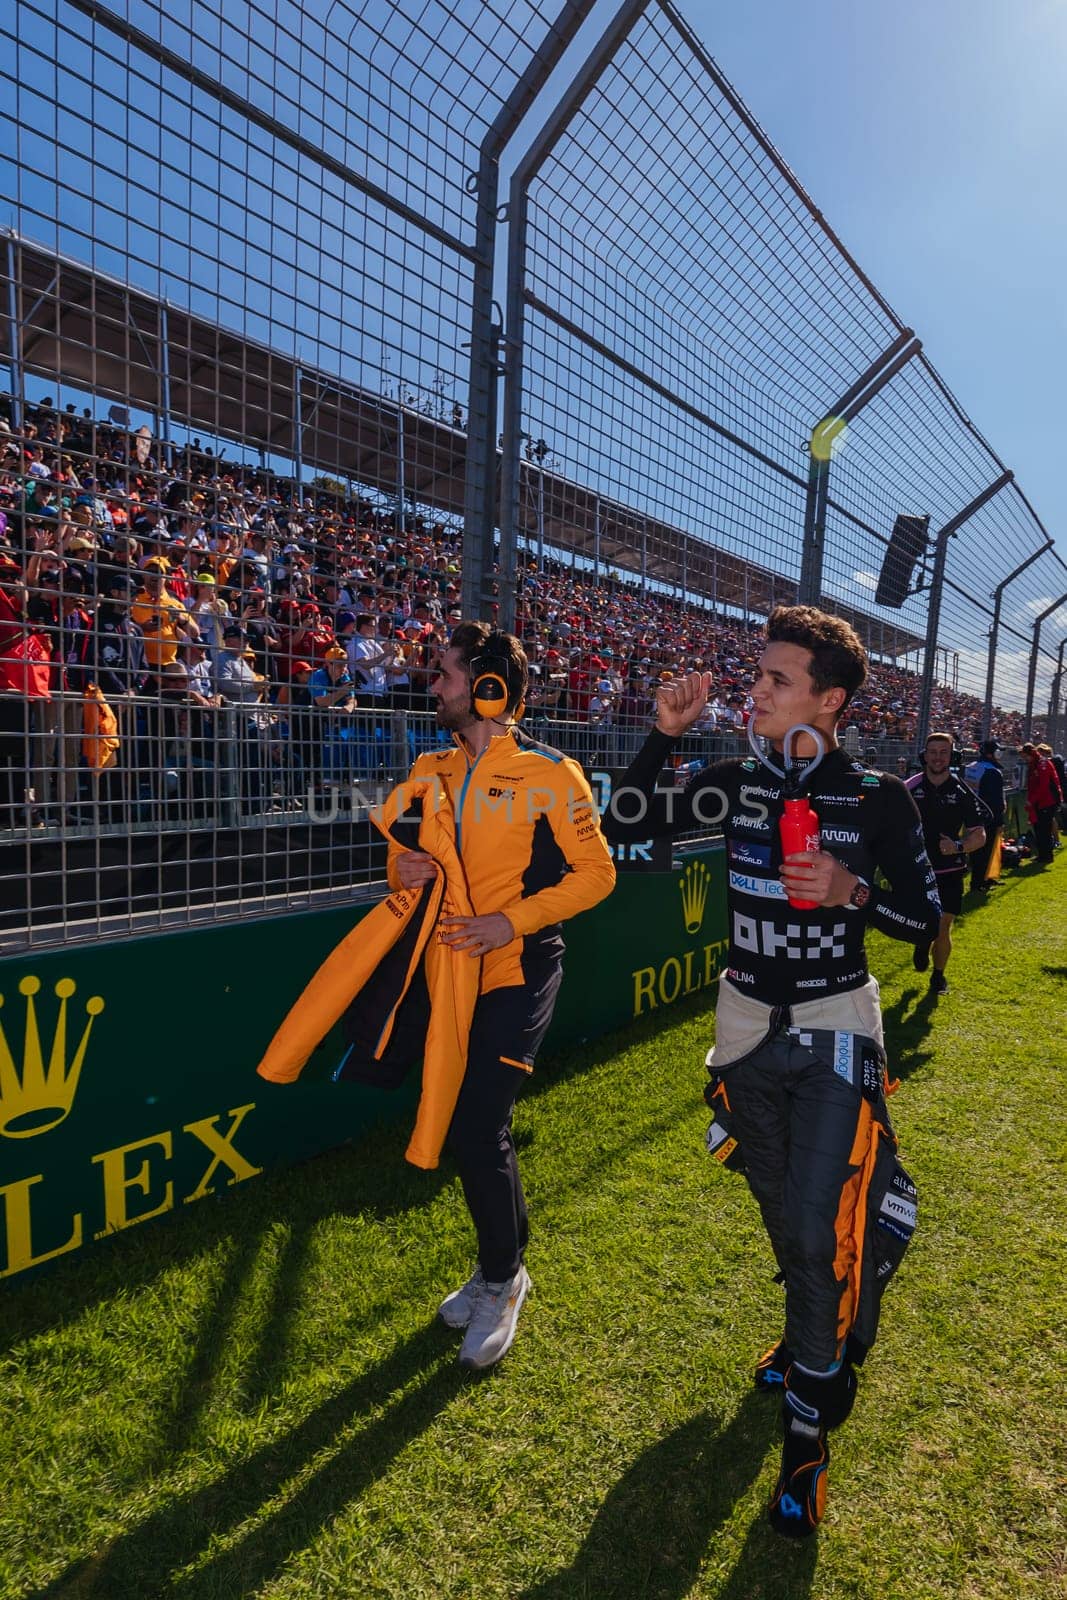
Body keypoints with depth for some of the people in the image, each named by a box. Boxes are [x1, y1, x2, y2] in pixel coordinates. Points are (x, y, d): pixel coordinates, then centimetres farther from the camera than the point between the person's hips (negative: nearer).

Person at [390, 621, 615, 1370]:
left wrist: (511, 922, -19)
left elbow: (596, 872, -9)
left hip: (518, 972, -6)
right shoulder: (433, 771, 7)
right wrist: (405, 868, -10)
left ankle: (501, 1281, 22)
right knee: (471, 1128, 16)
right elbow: (416, 861, 14)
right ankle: (503, 1265, 40)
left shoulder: (549, 773, -12)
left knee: (479, 1132, -7)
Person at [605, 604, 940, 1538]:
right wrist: (666, 734, -15)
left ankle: (808, 1423, 22)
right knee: (782, 1217, 21)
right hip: (748, 1024, 4)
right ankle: (820, 1335, 52)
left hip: (836, 1030, -3)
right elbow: (624, 828, -6)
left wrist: (850, 890, -24)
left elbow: (926, 917, -5)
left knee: (816, 1232, -5)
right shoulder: (739, 781, -5)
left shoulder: (878, 798, -12)